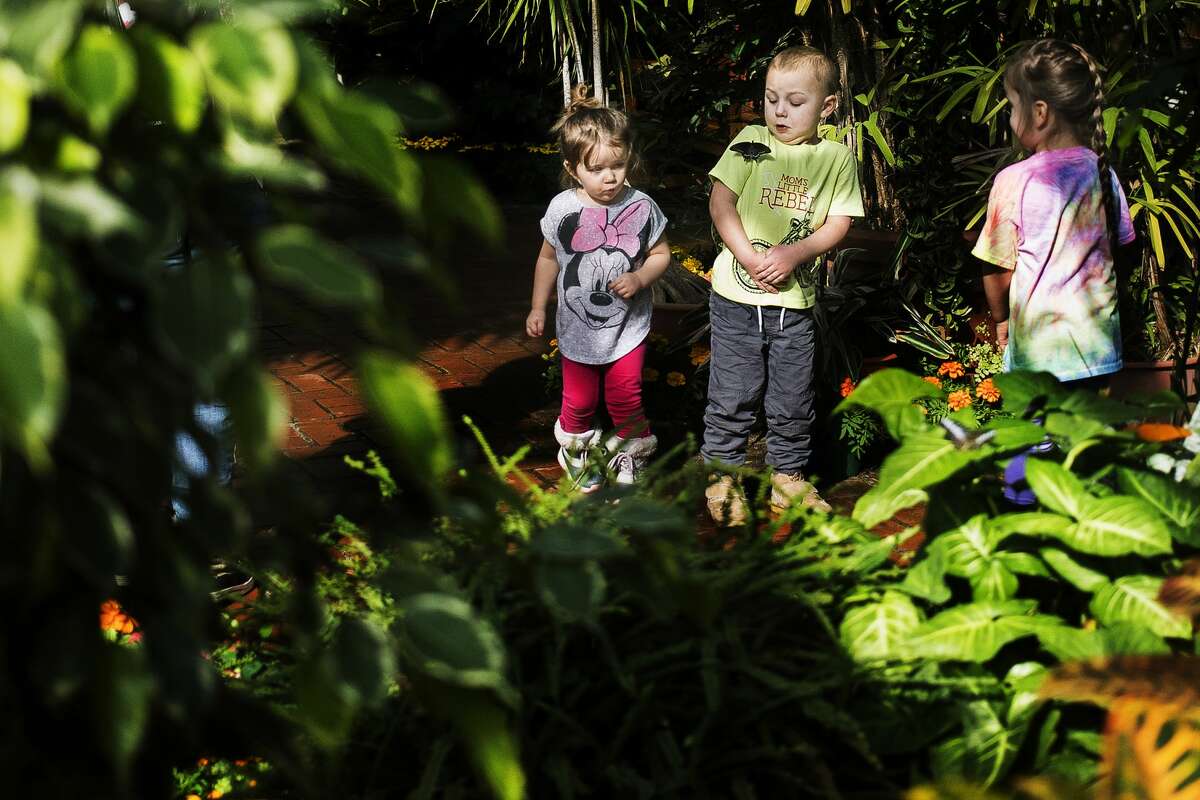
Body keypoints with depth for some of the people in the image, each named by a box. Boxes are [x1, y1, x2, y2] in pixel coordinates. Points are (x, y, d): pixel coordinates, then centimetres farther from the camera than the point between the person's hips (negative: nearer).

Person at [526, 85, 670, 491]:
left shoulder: (641, 207, -14)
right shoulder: (563, 209, -13)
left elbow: (661, 254, 0)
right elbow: (548, 258, 3)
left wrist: (639, 279, -19)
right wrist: (538, 307, 7)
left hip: (628, 325, -1)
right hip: (579, 328, 1)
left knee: (626, 400, 5)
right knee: (580, 401, 15)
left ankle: (631, 457, 29)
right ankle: (577, 451, 41)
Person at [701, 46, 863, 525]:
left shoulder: (836, 158, 1)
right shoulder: (749, 144, -2)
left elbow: (838, 224, -1)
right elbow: (720, 202, -6)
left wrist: (796, 253, -16)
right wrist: (749, 257, -16)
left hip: (795, 300, 1)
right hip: (737, 294, -1)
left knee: (793, 400, 10)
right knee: (732, 395, 4)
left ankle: (788, 476, 27)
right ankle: (722, 478, 19)